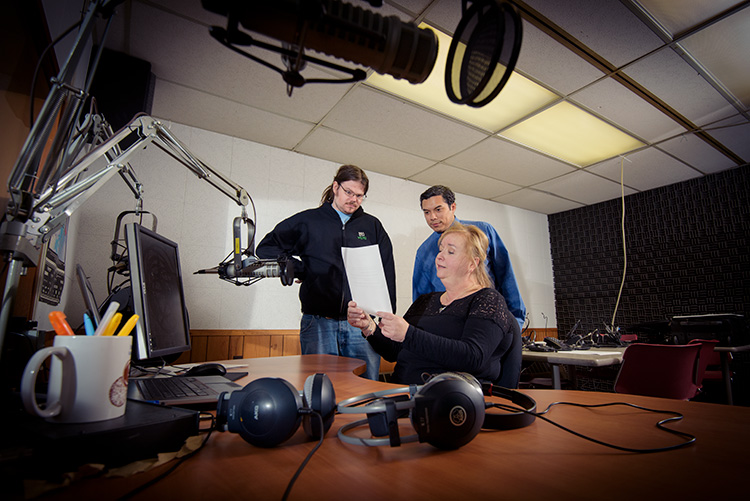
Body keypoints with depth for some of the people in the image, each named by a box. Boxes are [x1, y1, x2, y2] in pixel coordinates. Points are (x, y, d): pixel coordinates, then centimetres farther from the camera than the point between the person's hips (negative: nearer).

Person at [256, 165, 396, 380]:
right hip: (318, 323, -1)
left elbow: (387, 275, 12)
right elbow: (265, 248, 12)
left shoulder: (372, 226, 14)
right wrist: (293, 267, -4)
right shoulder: (307, 221, 10)